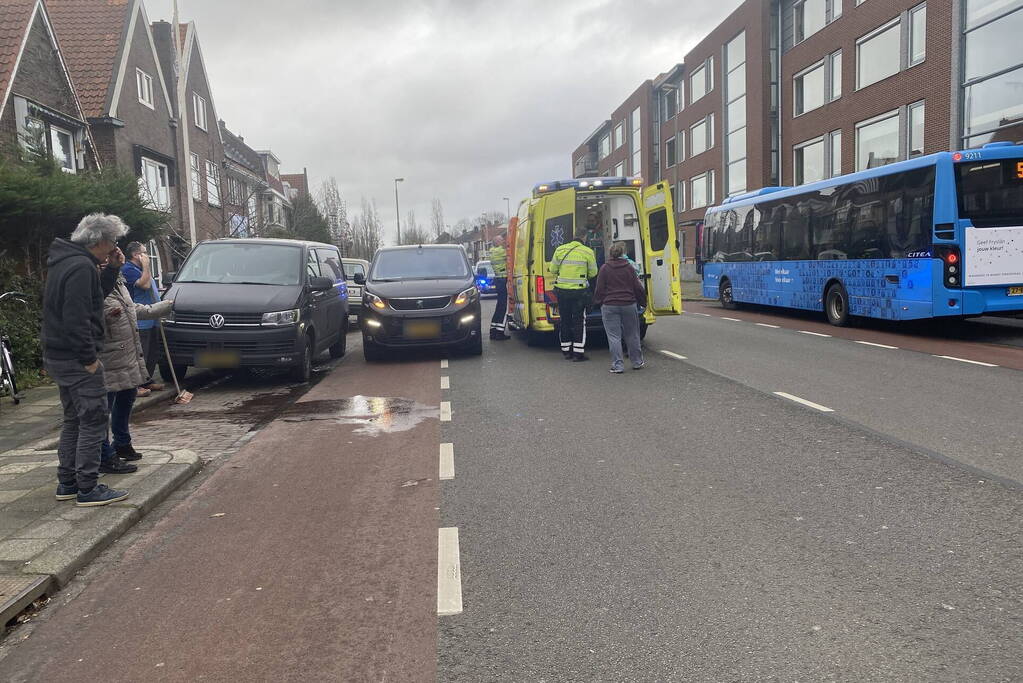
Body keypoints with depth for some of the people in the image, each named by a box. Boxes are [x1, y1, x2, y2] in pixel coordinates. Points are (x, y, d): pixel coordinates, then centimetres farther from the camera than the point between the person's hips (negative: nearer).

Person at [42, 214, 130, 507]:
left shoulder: (65, 261, 14)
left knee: (74, 421, 17)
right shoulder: (81, 267, -18)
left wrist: (112, 269, 11)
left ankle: (66, 483, 24)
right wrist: (89, 358, -20)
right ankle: (88, 489, -1)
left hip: (57, 358, 10)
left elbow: (97, 296, 22)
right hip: (76, 360, -10)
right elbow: (76, 319, -24)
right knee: (93, 421, -5)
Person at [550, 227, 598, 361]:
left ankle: (566, 351, 19)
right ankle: (578, 353, 2)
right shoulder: (588, 252, -7)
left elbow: (553, 269, 7)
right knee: (579, 321, 3)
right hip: (579, 291, -3)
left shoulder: (560, 249, 1)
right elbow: (593, 273, 0)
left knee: (565, 320, 13)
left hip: (562, 290, 3)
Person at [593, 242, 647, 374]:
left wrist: (598, 302, 13)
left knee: (614, 337, 0)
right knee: (632, 335, 14)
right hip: (629, 305, 2)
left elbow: (600, 289, -2)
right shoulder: (629, 268, 1)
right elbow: (638, 288, 3)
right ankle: (637, 362, 25)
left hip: (610, 306, -2)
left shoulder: (604, 268, -3)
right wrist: (642, 300, 18)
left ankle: (618, 366, -2)